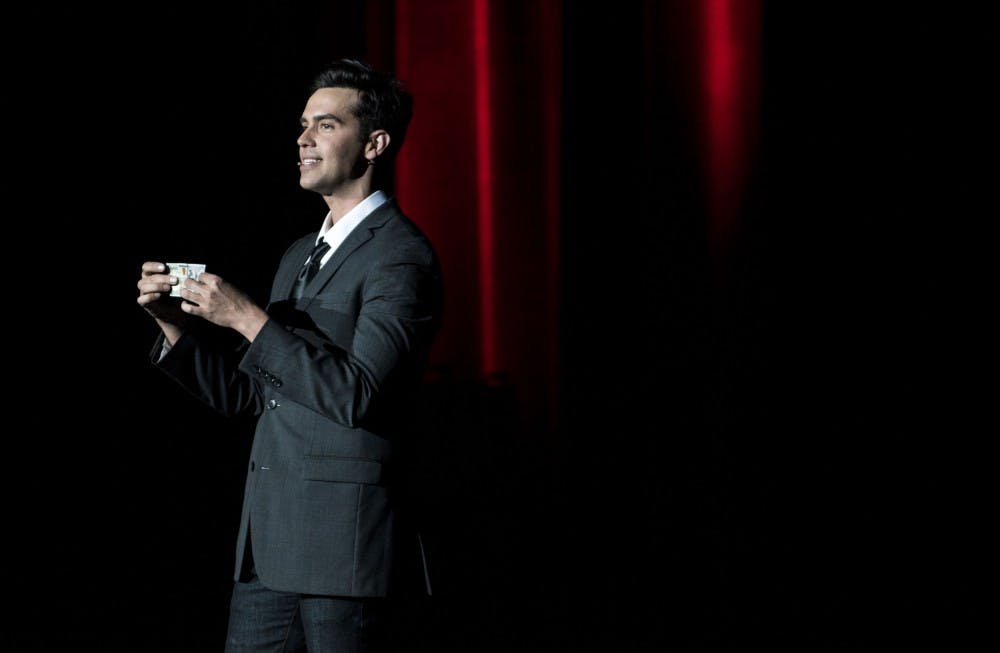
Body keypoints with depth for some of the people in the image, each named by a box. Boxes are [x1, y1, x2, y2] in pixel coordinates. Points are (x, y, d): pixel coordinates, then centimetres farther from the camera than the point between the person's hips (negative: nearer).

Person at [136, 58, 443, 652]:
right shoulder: (300, 255, 18)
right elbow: (244, 391, 18)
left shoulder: (402, 258, -10)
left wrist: (250, 319, -19)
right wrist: (174, 324, 3)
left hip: (343, 545, -8)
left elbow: (357, 396, -21)